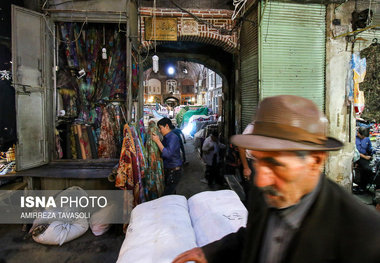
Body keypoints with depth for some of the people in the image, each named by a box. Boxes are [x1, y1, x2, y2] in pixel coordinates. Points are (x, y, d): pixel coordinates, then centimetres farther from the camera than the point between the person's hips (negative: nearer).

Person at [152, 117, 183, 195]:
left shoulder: (173, 137, -18)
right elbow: (163, 154, 18)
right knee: (171, 193, 18)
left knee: (167, 195, -10)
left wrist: (157, 141, -23)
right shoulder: (165, 138, 9)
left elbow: (167, 154, -29)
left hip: (174, 171, -9)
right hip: (167, 170, 9)